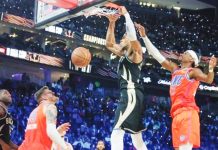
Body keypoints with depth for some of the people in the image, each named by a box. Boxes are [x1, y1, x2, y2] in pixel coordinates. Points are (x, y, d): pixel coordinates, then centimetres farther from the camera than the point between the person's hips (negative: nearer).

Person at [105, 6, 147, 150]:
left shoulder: (135, 53, -2)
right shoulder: (124, 55, 23)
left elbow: (132, 36, -21)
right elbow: (109, 44, 29)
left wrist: (126, 14, -9)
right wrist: (112, 23, 18)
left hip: (131, 95, -10)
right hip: (129, 95, 10)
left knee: (116, 134, -19)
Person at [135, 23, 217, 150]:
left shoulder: (194, 71, 6)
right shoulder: (175, 69, 24)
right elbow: (157, 55, 25)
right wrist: (144, 36, 23)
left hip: (187, 111, -7)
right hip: (177, 113, 7)